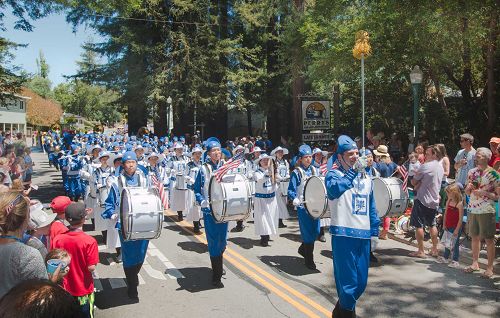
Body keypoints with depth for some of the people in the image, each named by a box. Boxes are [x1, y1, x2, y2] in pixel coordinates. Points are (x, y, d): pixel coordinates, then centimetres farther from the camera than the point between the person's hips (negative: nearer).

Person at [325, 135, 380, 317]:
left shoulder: (366, 178, 14)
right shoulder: (334, 174, -4)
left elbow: (372, 208, 18)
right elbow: (333, 188, -28)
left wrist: (374, 233, 13)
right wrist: (353, 171, -22)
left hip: (363, 236, 6)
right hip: (343, 235, -6)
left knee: (361, 282, 12)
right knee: (348, 281, -4)